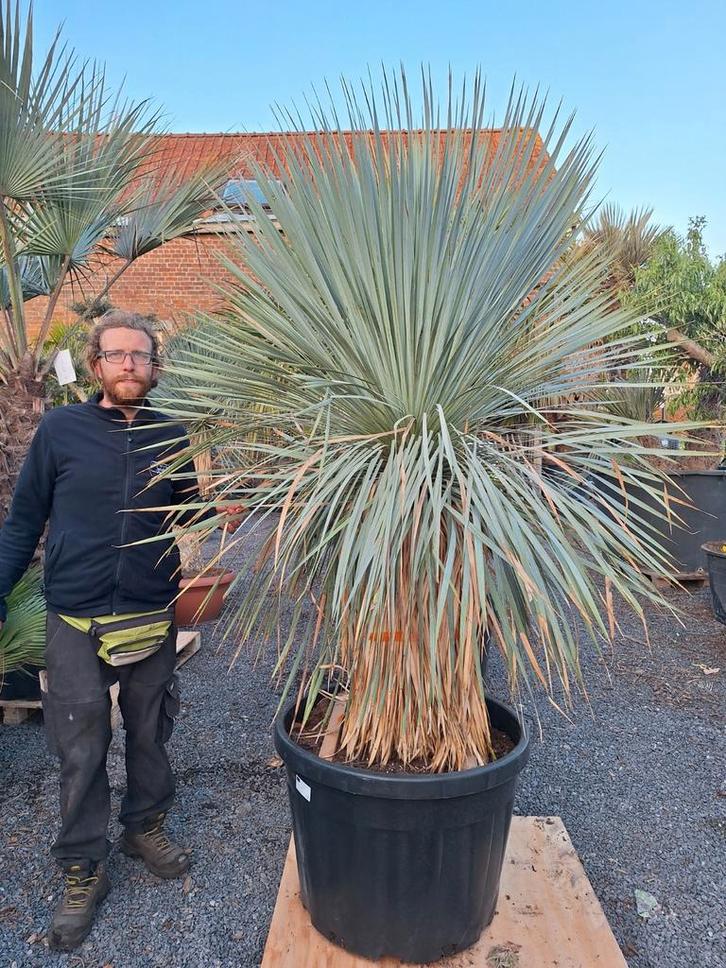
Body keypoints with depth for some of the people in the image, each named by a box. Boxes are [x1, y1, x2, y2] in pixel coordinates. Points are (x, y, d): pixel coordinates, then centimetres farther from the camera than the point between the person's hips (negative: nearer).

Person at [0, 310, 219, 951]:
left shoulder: (171, 436, 1)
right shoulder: (60, 430, -4)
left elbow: (189, 512, 11)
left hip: (154, 620, 2)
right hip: (77, 624, -2)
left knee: (150, 735, 17)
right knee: (82, 752, 7)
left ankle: (146, 825, 41)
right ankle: (83, 870, 27)